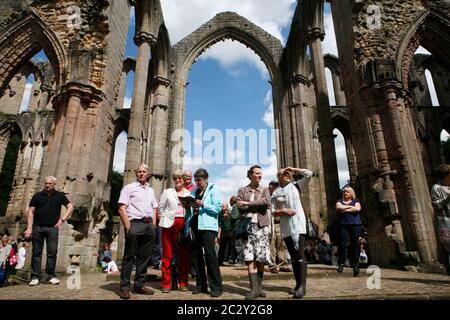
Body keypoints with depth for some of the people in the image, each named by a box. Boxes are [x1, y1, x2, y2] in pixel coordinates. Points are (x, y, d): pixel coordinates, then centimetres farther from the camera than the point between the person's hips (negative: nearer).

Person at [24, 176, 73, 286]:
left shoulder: (60, 195, 7)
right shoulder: (37, 196, 7)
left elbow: (70, 207, 9)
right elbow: (31, 212, 5)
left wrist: (62, 219, 0)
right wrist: (29, 228, -3)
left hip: (52, 228, 0)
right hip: (37, 227, 1)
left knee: (52, 252, -1)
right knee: (36, 252, 4)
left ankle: (51, 275, 8)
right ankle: (35, 277, 12)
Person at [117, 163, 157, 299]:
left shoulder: (151, 190, 20)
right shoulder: (129, 187, 3)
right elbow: (122, 208, -5)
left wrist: (153, 225, 9)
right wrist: (128, 226, -14)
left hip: (149, 225, 6)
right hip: (135, 223, -5)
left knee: (144, 257, 8)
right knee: (129, 256, -2)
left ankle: (139, 285, 18)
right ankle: (124, 287, 8)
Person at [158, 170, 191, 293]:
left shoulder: (189, 193, 13)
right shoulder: (167, 192, 11)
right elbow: (161, 208, 11)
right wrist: (164, 220, 5)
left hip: (184, 225, 1)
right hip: (169, 224, -1)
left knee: (184, 254, 4)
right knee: (167, 254, 0)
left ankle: (183, 283, 15)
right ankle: (166, 284, 9)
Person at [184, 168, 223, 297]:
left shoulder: (213, 190, 2)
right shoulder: (194, 191, 18)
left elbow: (218, 208, -8)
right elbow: (189, 210, 17)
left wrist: (203, 205, -17)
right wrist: (187, 226, 6)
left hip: (207, 226, -6)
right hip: (194, 226, 6)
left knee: (210, 255, -7)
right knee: (196, 255, 10)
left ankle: (216, 286, 1)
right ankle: (201, 284, 22)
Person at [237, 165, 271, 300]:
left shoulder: (265, 190, 11)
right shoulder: (242, 190, 10)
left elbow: (267, 202, -10)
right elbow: (240, 207, -4)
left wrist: (248, 203, -9)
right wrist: (258, 206, -8)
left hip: (262, 226, 1)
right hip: (248, 226, -1)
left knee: (261, 258, 2)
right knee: (250, 257, -7)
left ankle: (259, 287, 14)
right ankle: (254, 288, -5)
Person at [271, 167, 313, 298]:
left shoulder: (295, 186, 8)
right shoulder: (276, 193, 8)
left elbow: (309, 173, 3)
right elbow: (273, 211, 6)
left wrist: (293, 169, 5)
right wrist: (283, 211, -12)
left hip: (298, 224, -2)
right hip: (285, 227, 2)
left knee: (300, 254, -9)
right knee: (293, 256, 8)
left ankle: (302, 286, -9)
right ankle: (298, 284, 16)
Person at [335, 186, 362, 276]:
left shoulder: (355, 201, 15)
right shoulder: (340, 201, 17)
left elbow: (357, 209, -7)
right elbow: (338, 207, -5)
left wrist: (344, 209, -5)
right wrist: (350, 207, -2)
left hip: (355, 225, 0)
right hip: (343, 225, 0)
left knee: (355, 245, -3)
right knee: (342, 244, -8)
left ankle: (355, 265, 4)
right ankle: (341, 264, -3)